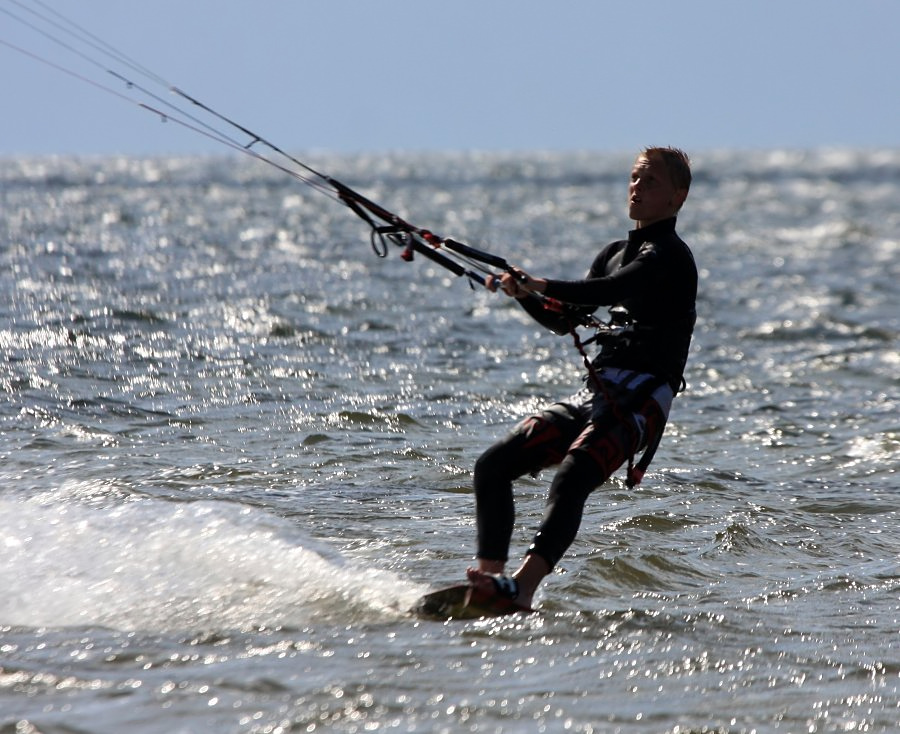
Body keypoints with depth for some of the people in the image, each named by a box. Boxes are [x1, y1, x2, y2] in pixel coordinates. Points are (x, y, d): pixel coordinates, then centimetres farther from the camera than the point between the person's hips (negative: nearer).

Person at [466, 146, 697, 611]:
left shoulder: (668, 254, -4)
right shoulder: (615, 253, 24)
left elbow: (613, 290, -23)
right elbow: (566, 320, 25)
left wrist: (543, 286, -33)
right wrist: (523, 294, 6)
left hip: (639, 400, -9)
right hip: (593, 394, 9)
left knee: (570, 480, -32)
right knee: (493, 465, -5)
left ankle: (522, 589, -44)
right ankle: (488, 578, -10)